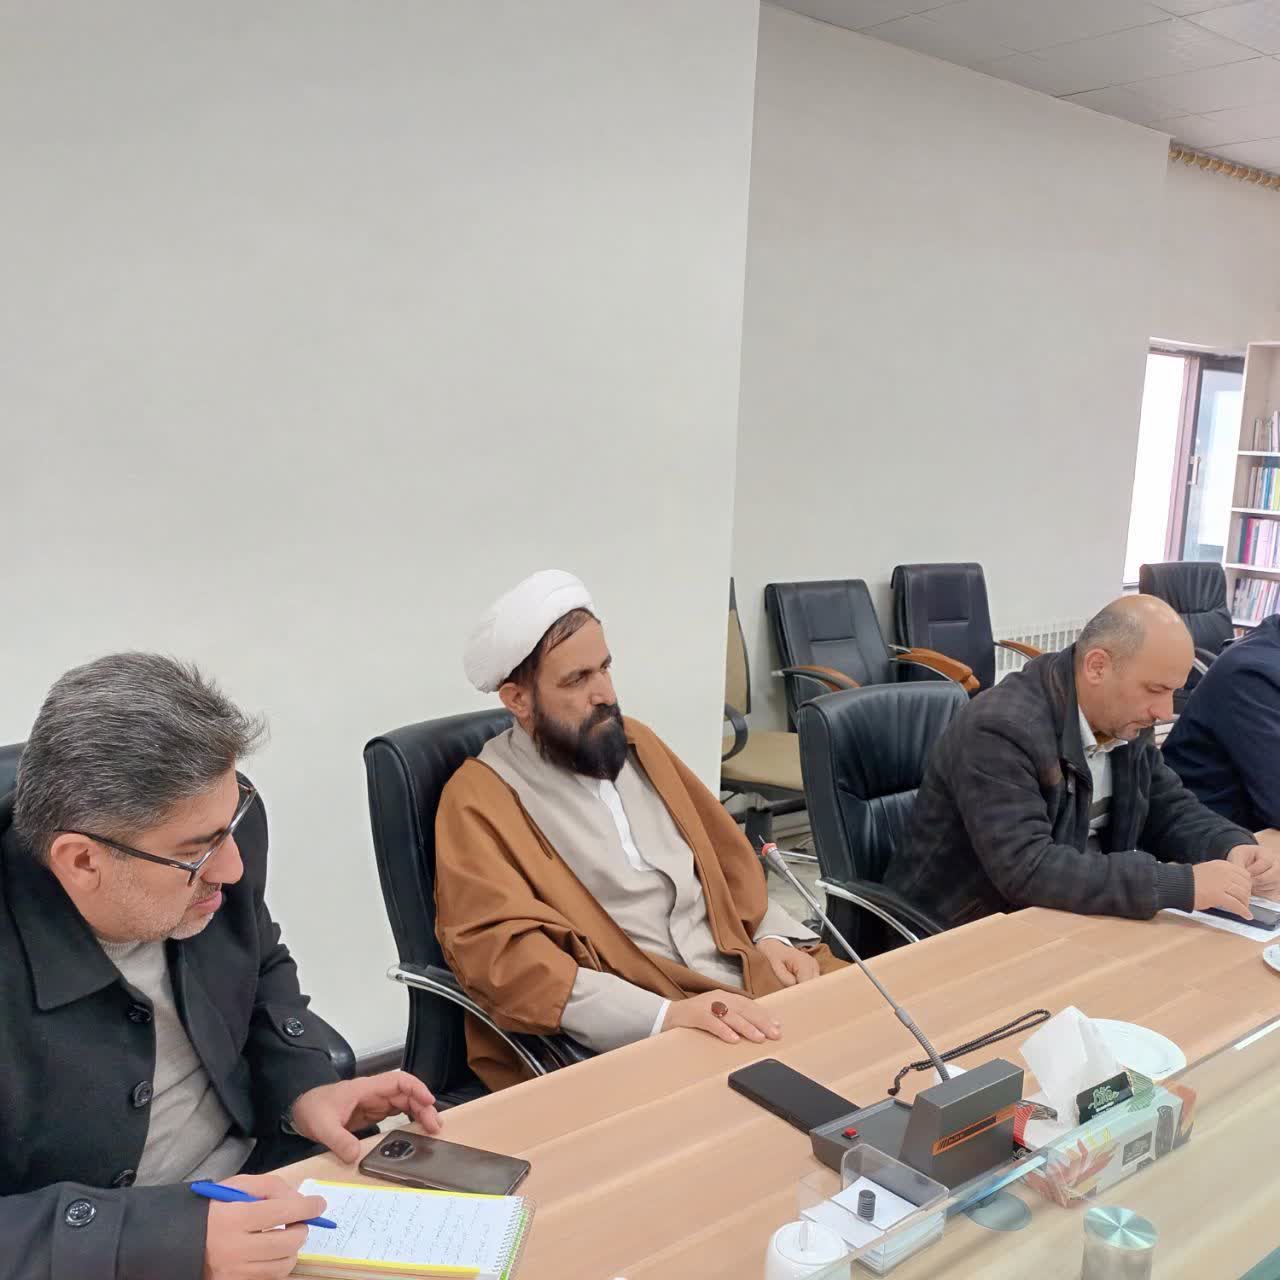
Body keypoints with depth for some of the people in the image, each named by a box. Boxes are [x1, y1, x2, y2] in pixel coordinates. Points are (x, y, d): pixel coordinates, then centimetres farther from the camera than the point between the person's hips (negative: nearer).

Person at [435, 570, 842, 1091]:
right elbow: (508, 958, -16)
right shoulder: (478, 800, -5)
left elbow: (728, 858, 21)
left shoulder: (636, 744, 14)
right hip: (627, 1041, -7)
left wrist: (772, 936, 2)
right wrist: (666, 1015, -26)